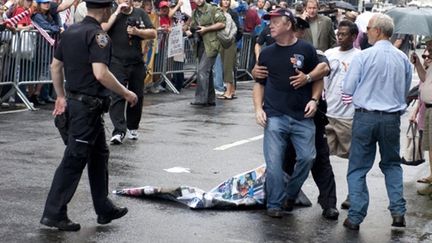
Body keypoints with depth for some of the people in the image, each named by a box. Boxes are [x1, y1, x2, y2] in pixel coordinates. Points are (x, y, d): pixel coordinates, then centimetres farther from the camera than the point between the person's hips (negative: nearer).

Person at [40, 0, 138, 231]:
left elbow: (55, 66, 15)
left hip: (73, 100, 9)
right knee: (74, 160, -3)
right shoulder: (98, 35, -16)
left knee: (99, 154, 18)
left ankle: (104, 209, 26)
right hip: (89, 105, -9)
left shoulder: (70, 31, 10)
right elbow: (100, 74, -26)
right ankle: (54, 213, 1)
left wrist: (61, 96, 23)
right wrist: (126, 93, -15)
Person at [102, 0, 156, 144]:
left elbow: (153, 33, 6)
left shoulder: (140, 13, 10)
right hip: (117, 63, -4)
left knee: (137, 96, 12)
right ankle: (119, 131, -16)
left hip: (137, 63, 4)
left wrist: (137, 32, -10)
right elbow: (102, 29, -16)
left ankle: (132, 128, 29)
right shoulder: (112, 14, 2)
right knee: (117, 96, -13)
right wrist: (117, 12, -15)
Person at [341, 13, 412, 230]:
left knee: (358, 168, 8)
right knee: (392, 164, 20)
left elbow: (347, 89, -5)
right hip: (392, 118, 3)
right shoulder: (403, 59, 0)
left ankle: (355, 217, 7)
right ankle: (398, 211, 10)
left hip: (365, 117, -3)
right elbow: (406, 91, 12)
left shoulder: (363, 56, -11)